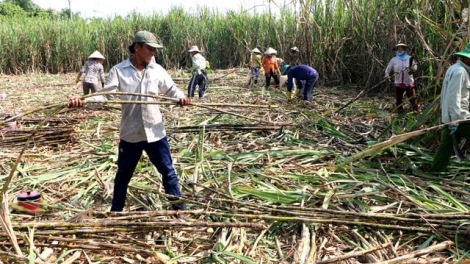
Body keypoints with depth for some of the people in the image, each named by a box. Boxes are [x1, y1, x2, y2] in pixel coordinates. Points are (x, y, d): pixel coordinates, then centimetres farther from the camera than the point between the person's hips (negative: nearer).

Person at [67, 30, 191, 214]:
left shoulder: (157, 70, 0)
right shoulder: (119, 71, -6)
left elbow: (171, 90, 3)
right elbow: (105, 95, -12)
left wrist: (181, 97, -20)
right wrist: (82, 100, -29)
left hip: (155, 132, 1)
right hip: (130, 134, -1)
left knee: (168, 172, 8)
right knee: (123, 175, 16)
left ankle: (179, 209, 24)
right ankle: (115, 211, 35)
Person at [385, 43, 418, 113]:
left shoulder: (409, 58, 3)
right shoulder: (394, 59, 4)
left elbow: (415, 68, 2)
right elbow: (388, 68, 7)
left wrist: (412, 67, -21)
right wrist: (387, 75, -12)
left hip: (409, 83, -1)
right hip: (398, 83, 1)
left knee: (413, 98, 2)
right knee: (398, 99, 8)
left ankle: (415, 110, 13)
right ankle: (399, 111, 20)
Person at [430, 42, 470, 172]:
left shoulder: (455, 69, 16)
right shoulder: (459, 71, -16)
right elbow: (453, 98, -22)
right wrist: (454, 121, -22)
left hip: (451, 117, 10)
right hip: (459, 118, -10)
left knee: (445, 147, 11)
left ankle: (435, 172, 16)